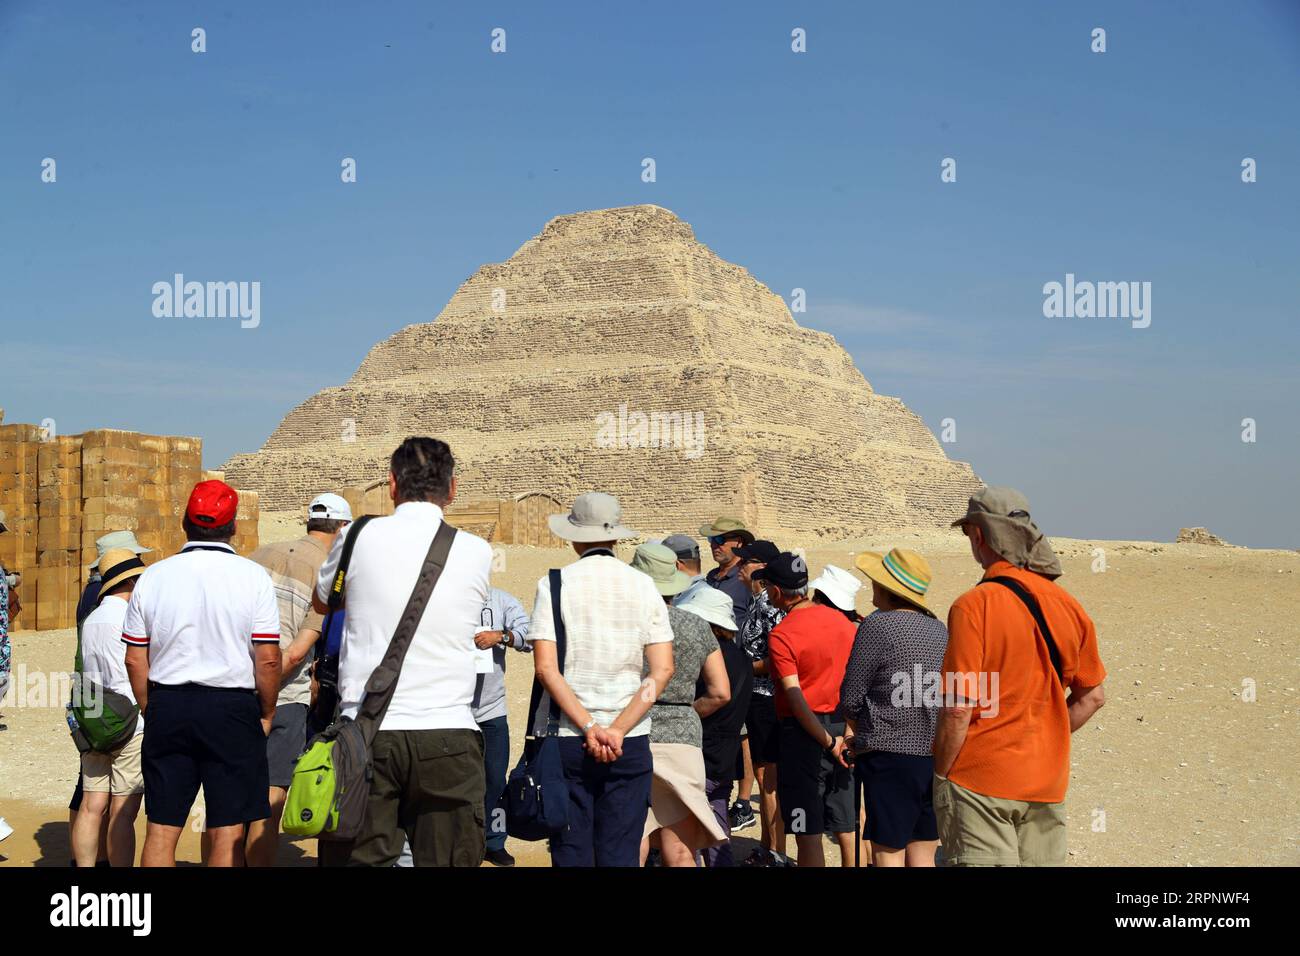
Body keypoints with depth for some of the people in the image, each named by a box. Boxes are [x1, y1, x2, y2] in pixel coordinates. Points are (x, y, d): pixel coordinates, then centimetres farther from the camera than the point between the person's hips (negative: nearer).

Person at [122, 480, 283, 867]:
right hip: (232, 709, -3)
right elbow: (268, 659, -8)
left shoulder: (152, 577, 3)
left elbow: (135, 660, 5)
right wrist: (266, 715, 6)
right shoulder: (252, 577, -6)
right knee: (228, 832, 2)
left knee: (161, 829, 9)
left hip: (166, 707, 3)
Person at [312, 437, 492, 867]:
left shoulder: (360, 538, 1)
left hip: (367, 733, 0)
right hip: (449, 736, 0)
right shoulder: (477, 552, 2)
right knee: (447, 859, 5)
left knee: (360, 859, 5)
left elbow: (322, 601, 19)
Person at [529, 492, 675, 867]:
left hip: (564, 738, -1)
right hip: (630, 742, 1)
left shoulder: (554, 584, -1)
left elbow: (545, 668, -10)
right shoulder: (643, 586, 5)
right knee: (621, 854, 4)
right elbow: (663, 669, -3)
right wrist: (617, 731, -7)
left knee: (571, 851, 4)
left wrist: (589, 728, -10)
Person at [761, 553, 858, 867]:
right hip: (843, 727, 6)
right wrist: (842, 737, 14)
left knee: (808, 832, 1)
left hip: (805, 731, -6)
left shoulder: (781, 635, -13)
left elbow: (795, 697, -19)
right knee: (845, 826, 13)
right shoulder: (841, 620, 6)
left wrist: (827, 742, -14)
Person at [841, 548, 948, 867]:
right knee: (923, 854, 13)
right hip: (937, 755, 6)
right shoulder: (939, 629, 8)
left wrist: (861, 733, 15)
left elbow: (850, 698, -7)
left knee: (888, 853, 0)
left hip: (892, 756, -6)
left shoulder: (877, 625, -11)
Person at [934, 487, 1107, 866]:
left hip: (980, 781, -6)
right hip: (1047, 785, 6)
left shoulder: (974, 606, -15)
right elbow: (1091, 696, 12)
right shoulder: (1068, 605, 4)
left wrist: (940, 774, -5)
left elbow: (958, 709, -17)